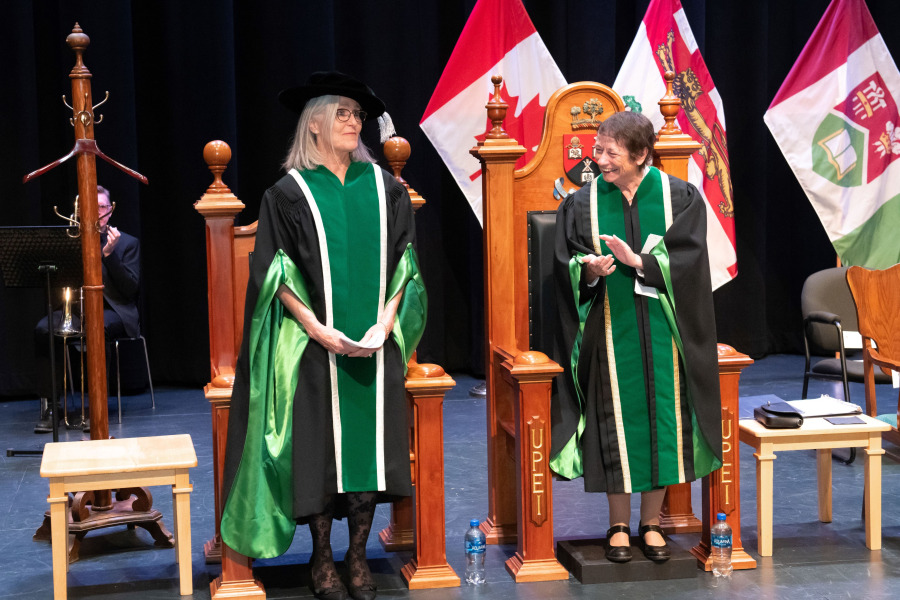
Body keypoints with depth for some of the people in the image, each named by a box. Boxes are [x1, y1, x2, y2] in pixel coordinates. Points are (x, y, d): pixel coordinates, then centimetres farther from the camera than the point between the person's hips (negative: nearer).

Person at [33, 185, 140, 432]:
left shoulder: (127, 243, 7)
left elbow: (130, 290, -4)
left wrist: (109, 254, -13)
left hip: (112, 310, -3)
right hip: (77, 308, 3)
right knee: (42, 329, -28)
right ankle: (48, 405, -26)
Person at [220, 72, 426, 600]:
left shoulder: (385, 188, 9)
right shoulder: (290, 193, 0)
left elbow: (402, 264, 7)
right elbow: (277, 275, -4)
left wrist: (386, 322, -7)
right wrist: (318, 329, -14)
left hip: (376, 347, 3)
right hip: (315, 347, -3)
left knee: (370, 445, 3)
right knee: (320, 446, 0)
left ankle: (359, 556, 16)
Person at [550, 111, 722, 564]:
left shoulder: (680, 198, 0)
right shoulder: (582, 204, 3)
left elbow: (687, 261, -7)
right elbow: (565, 268, 1)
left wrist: (639, 262, -20)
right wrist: (589, 271, -20)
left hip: (662, 331, 0)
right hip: (609, 330, 0)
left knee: (661, 413, 4)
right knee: (616, 417, 2)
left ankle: (652, 522, 18)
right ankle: (618, 524, 16)